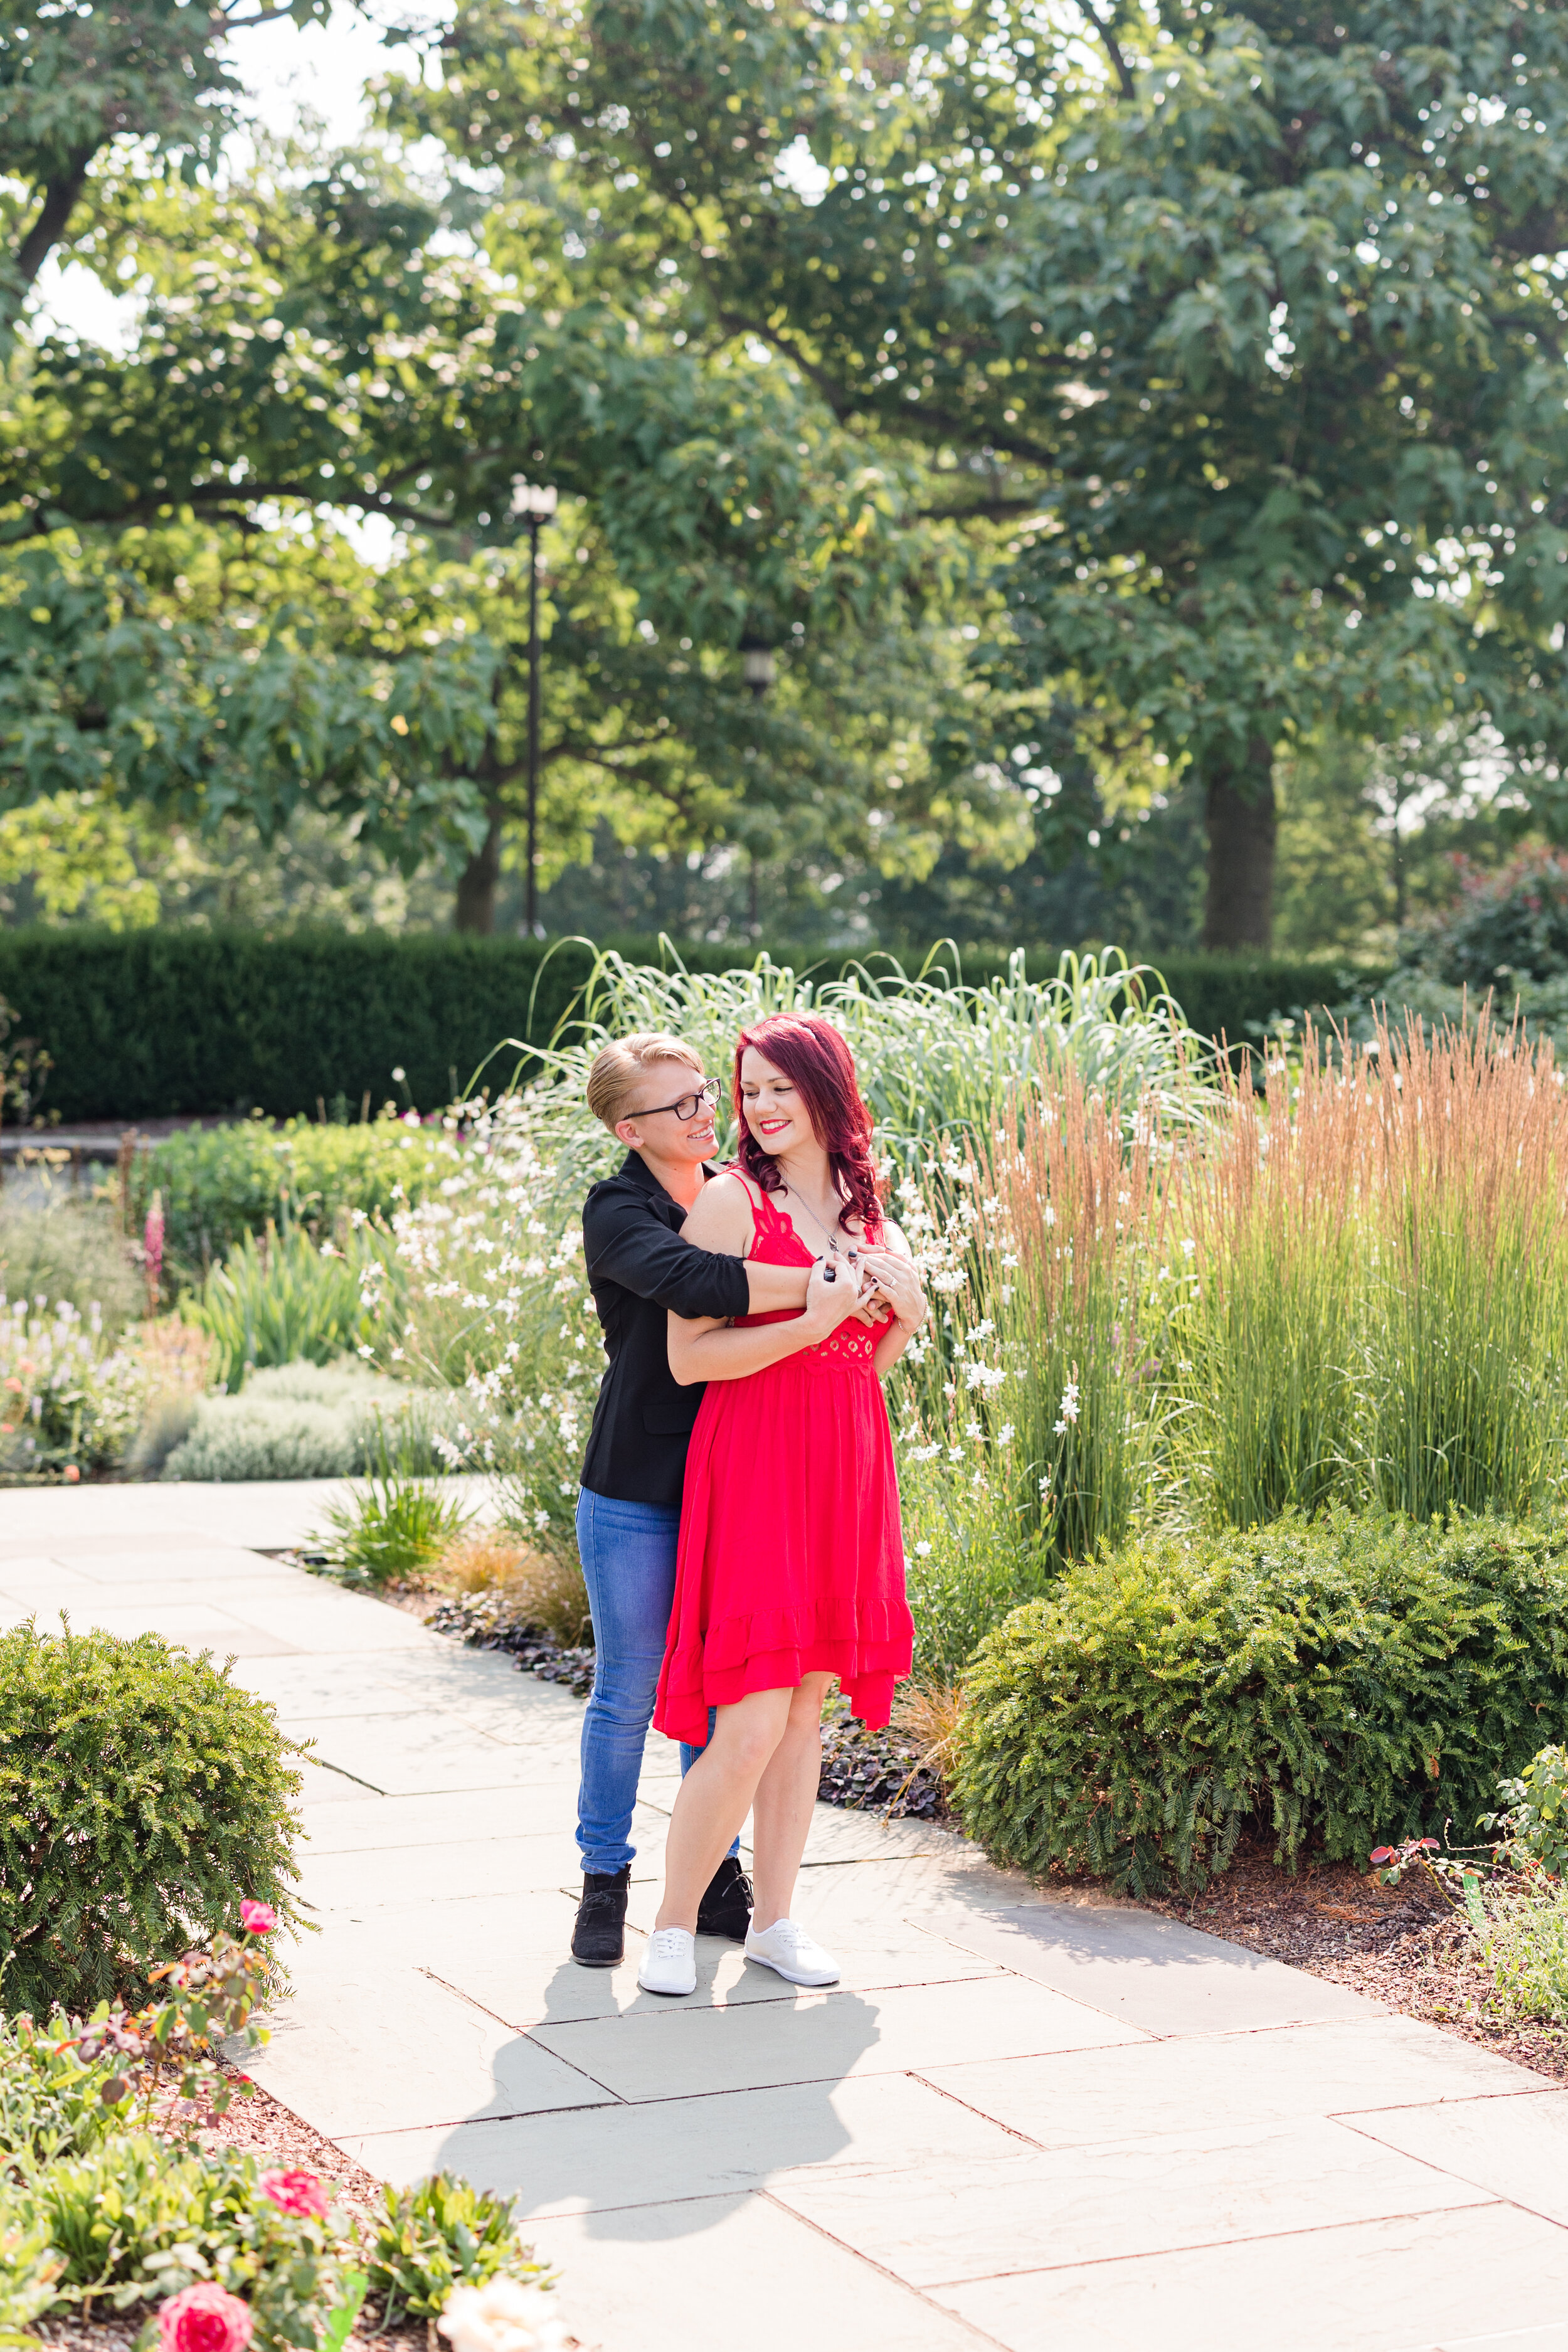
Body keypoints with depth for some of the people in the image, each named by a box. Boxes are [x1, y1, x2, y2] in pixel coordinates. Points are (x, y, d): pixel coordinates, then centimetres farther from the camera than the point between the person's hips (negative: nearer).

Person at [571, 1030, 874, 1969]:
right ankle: (606, 1884, 15)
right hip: (636, 1489, -5)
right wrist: (816, 1288, -30)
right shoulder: (619, 1212, -9)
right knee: (629, 1688, 2)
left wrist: (823, 1313, -9)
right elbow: (689, 1283, -30)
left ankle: (716, 1874, 23)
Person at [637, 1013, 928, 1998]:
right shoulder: (732, 1199, -6)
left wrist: (905, 1310, -1)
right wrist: (815, 1320, -19)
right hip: (756, 1462, -6)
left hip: (849, 1463, 6)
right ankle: (675, 1924, 6)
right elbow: (689, 1357, -13)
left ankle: (775, 1919, 20)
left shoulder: (865, 1207, 13)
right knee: (751, 1725, -9)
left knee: (808, 1704, 10)